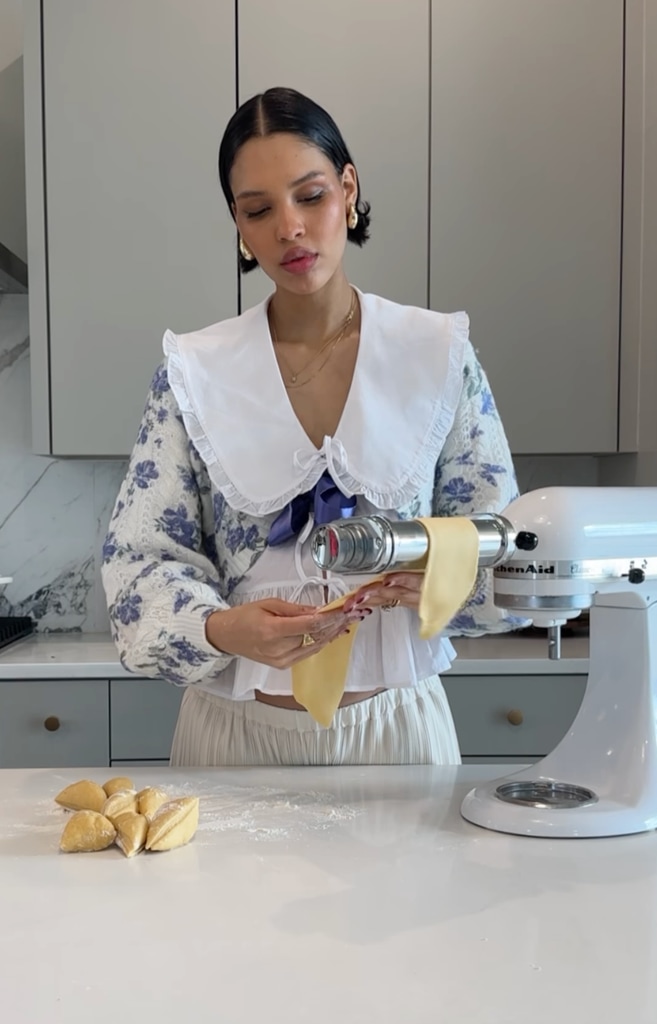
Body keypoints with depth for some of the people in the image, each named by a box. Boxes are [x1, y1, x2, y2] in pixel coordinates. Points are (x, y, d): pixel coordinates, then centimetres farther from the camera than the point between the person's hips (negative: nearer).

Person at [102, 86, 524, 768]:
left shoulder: (438, 355, -3)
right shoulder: (193, 372, -4)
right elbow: (141, 555, -6)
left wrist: (437, 577, -23)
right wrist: (223, 629, -27)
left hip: (395, 722, 0)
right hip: (238, 730, 0)